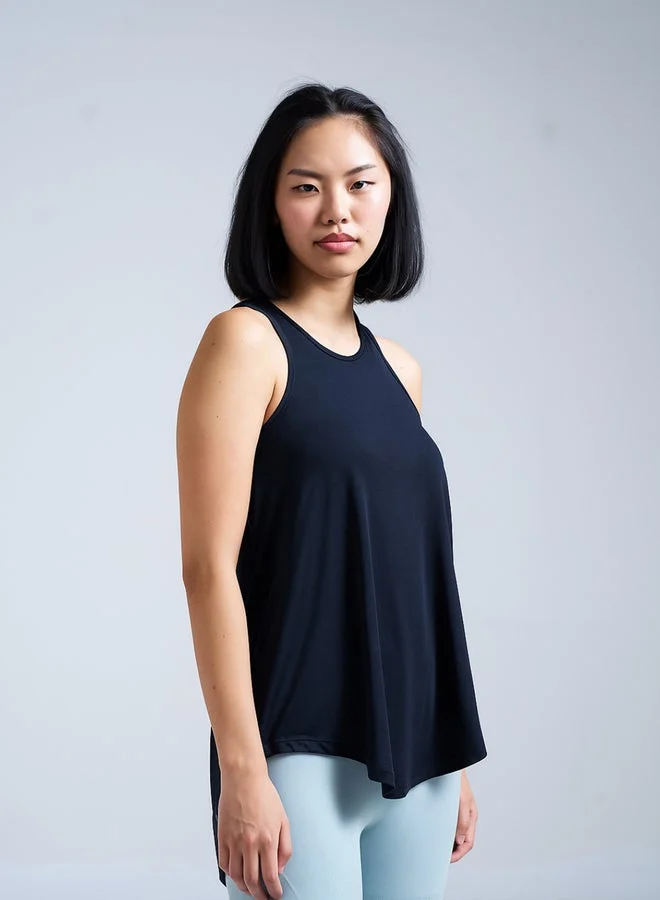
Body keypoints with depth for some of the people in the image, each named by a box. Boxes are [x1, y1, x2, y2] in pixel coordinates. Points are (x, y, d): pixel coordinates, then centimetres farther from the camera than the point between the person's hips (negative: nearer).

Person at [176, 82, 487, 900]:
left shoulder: (397, 369, 11)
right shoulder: (246, 341, -7)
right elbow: (208, 566, -13)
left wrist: (454, 757, 15)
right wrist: (242, 770, -17)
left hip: (417, 753, 6)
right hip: (301, 754, -6)